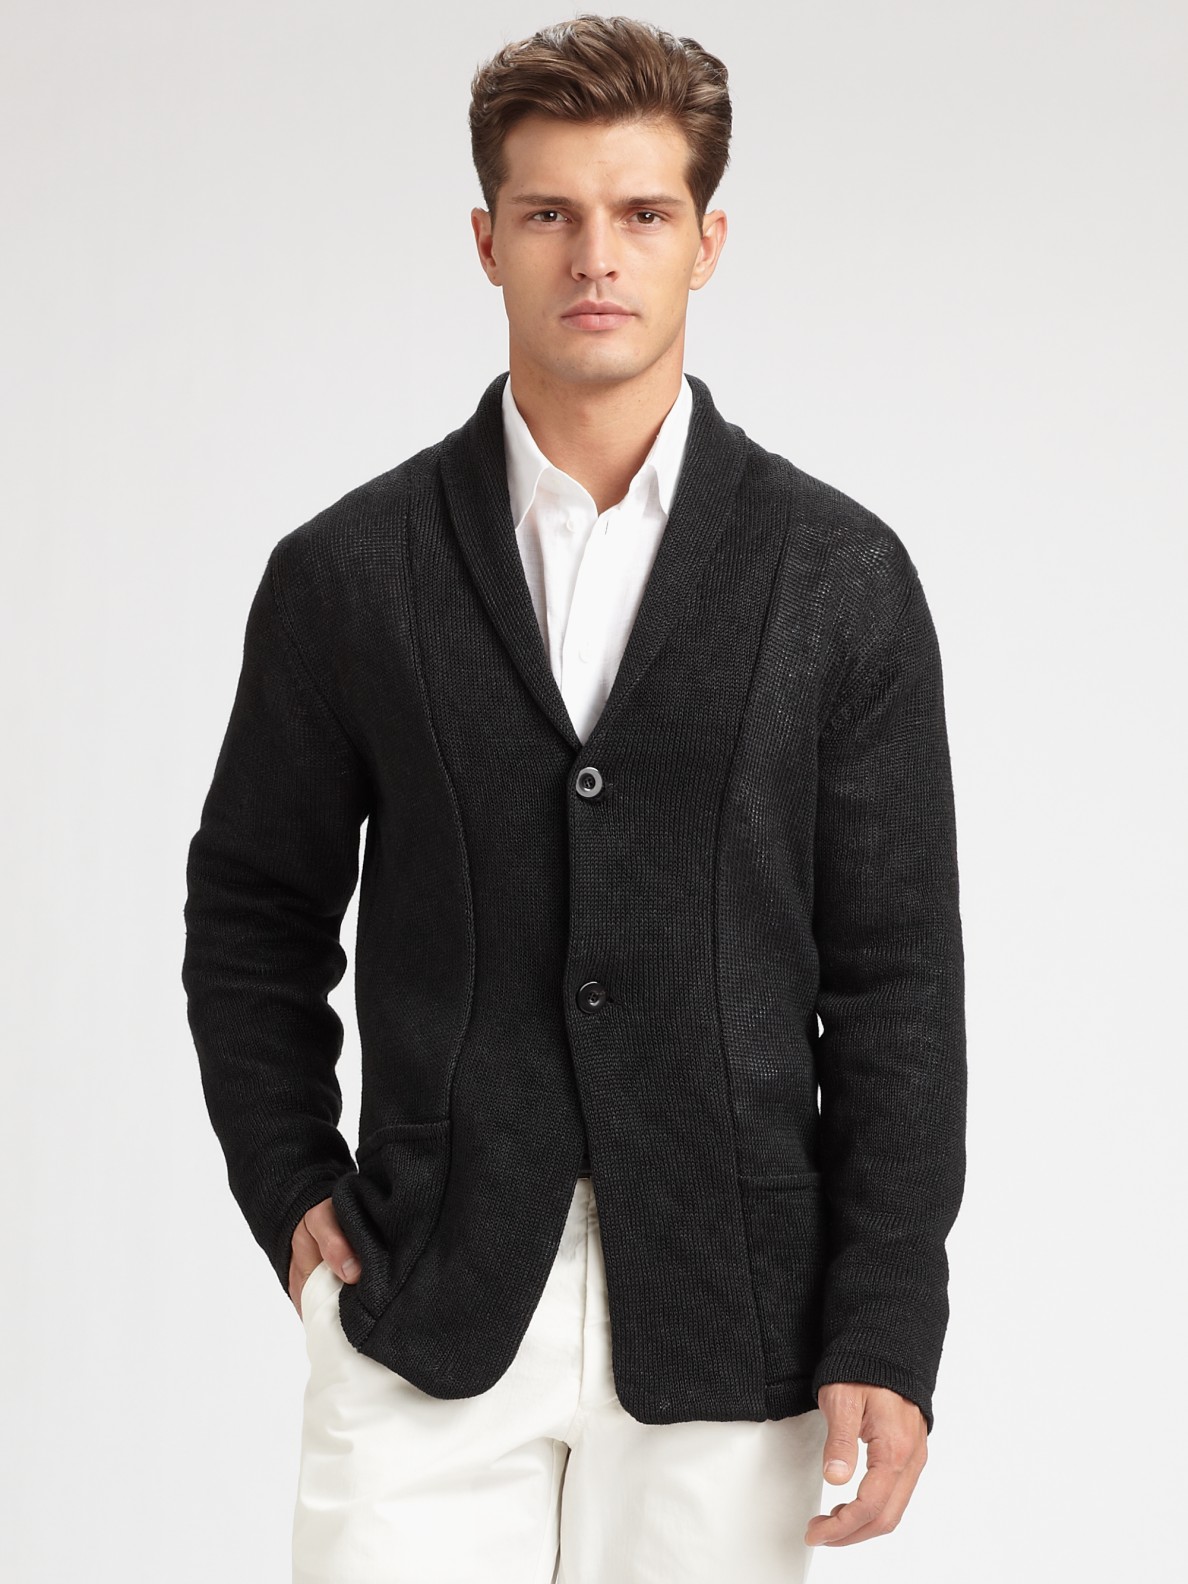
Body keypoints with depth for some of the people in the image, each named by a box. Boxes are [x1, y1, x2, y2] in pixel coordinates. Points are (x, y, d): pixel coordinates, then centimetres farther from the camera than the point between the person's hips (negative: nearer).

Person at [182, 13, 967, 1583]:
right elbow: (252, 914, 14)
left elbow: (896, 976, 1)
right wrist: (290, 1191, 3)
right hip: (423, 1306, 0)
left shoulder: (842, 577, 2)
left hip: (725, 1327, 0)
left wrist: (887, 1338, -3)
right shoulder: (347, 572, 4)